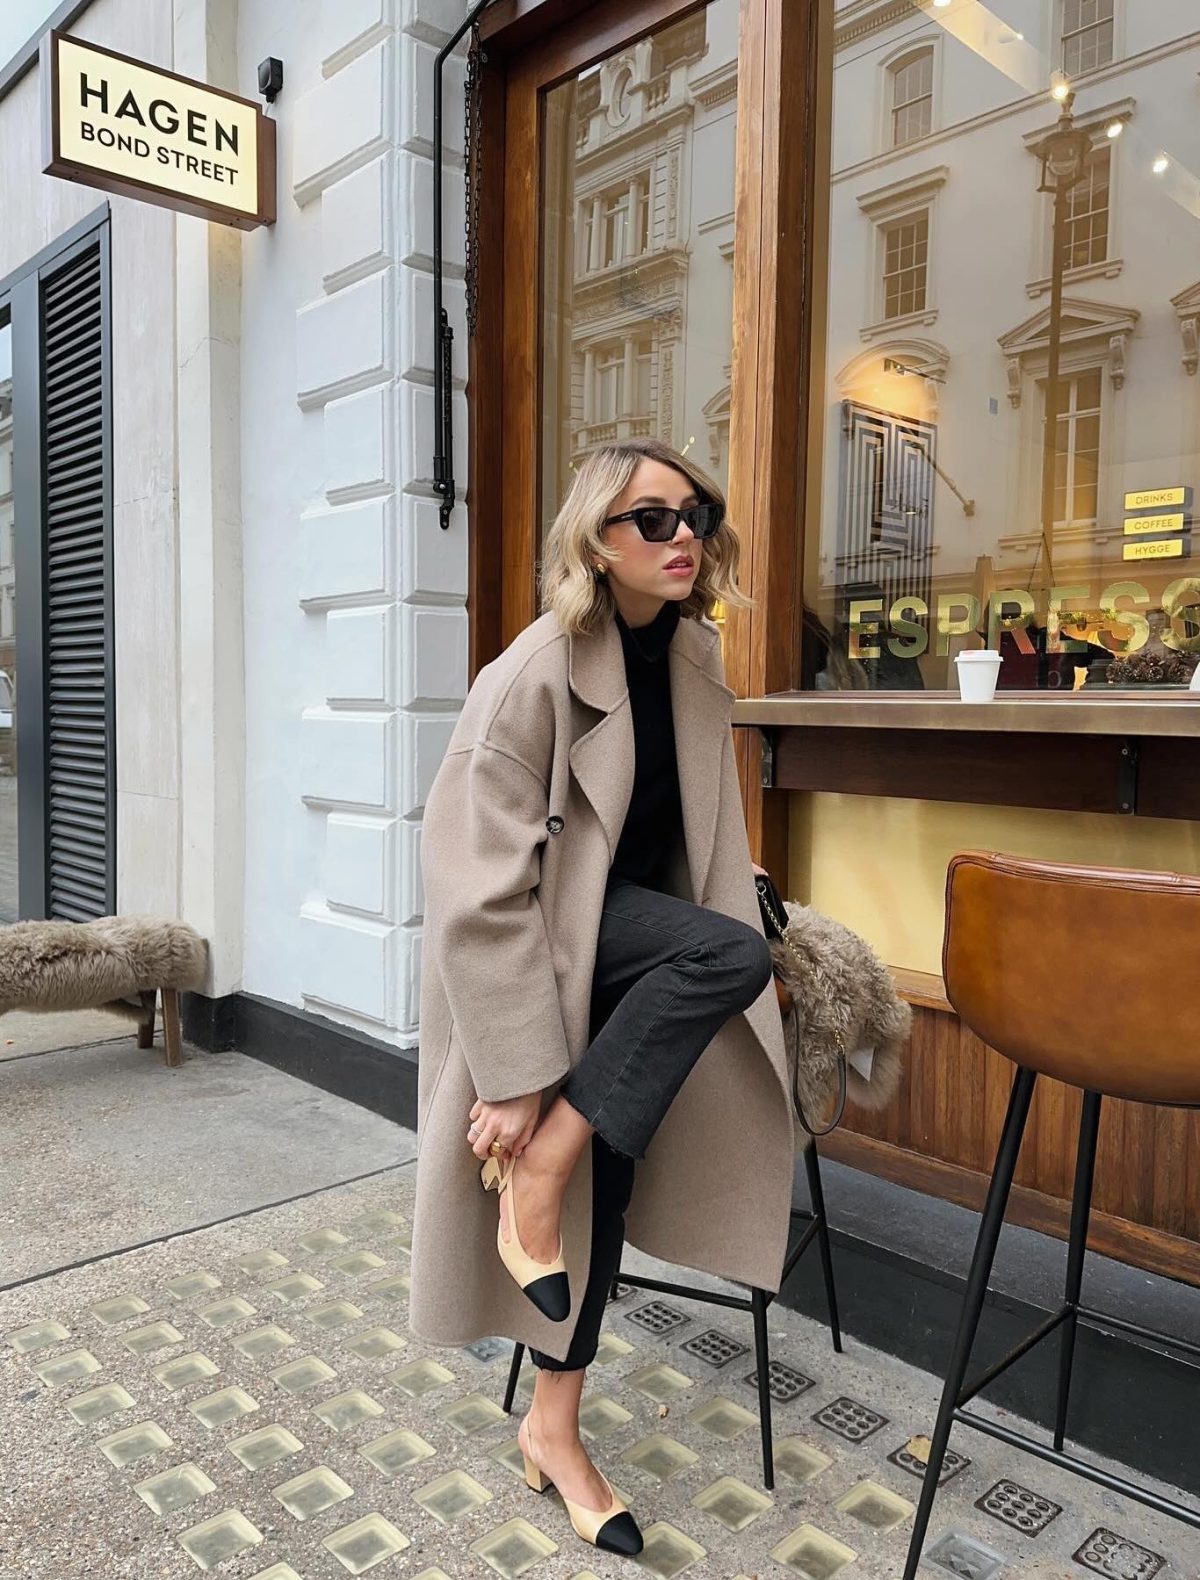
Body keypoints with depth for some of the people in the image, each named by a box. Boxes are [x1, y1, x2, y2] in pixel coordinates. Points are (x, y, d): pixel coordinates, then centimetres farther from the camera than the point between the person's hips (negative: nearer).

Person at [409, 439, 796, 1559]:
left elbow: (703, 836, 11)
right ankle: (531, 1181, -15)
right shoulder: (534, 676, -21)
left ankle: (554, 1432, 24)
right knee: (731, 951, -29)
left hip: (631, 940, 7)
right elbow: (485, 887, -23)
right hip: (540, 946, -6)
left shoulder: (694, 658, 2)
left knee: (606, 1173, 4)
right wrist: (515, 1074, -23)